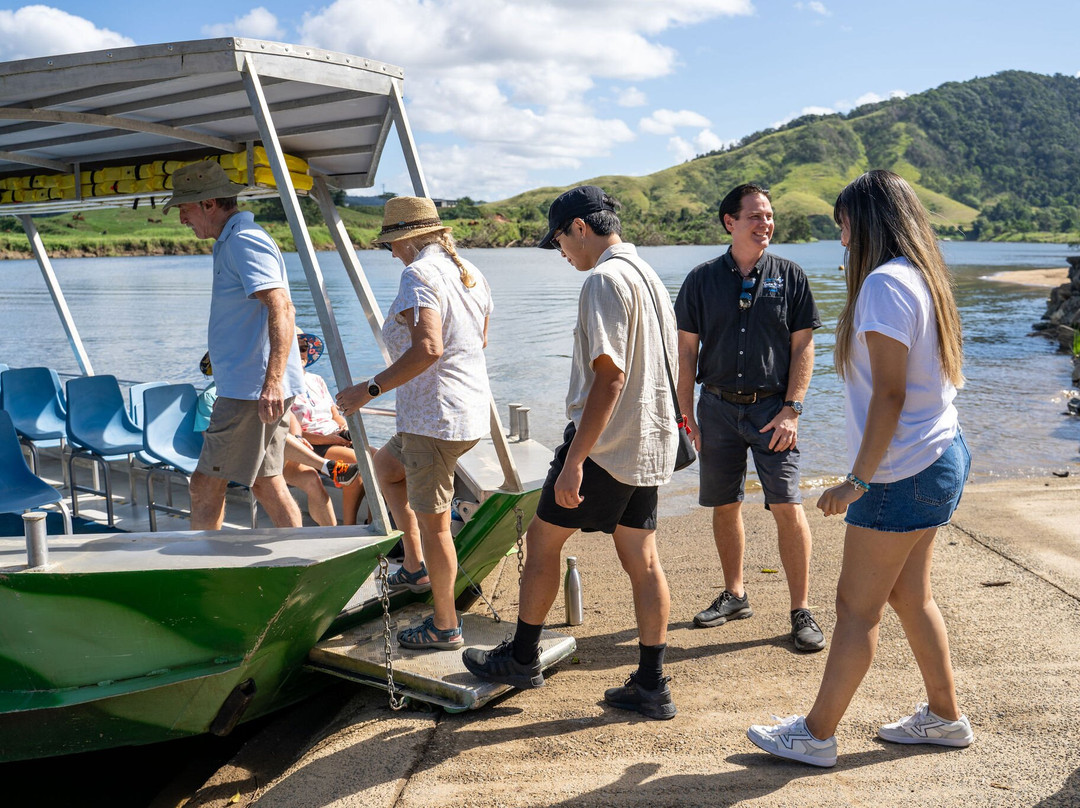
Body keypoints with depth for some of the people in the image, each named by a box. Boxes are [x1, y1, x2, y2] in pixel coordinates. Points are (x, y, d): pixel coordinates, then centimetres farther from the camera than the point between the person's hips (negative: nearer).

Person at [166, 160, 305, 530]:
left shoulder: (244, 241, -13)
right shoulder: (232, 242, 20)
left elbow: (280, 309, -25)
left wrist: (272, 382, -33)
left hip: (251, 389, -10)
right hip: (257, 388, 10)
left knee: (206, 484, -3)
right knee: (266, 483, 12)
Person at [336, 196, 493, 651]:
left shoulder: (419, 275, -16)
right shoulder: (468, 272, 11)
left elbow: (429, 349, -28)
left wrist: (370, 389, -23)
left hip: (435, 417, -10)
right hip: (472, 412, 10)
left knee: (433, 522, 2)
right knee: (386, 465, 29)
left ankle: (445, 627, 15)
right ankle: (416, 566, 30)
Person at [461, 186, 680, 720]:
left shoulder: (604, 280, -15)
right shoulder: (649, 276, 15)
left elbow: (609, 377, -23)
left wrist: (574, 461, -23)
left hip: (604, 444, -9)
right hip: (650, 445, 9)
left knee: (543, 538, 8)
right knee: (642, 559, 10)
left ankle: (522, 657, 21)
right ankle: (651, 685, 15)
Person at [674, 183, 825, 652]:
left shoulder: (789, 276, 2)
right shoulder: (702, 280, 5)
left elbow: (803, 347, 1)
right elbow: (686, 350, 7)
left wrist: (791, 410, -7)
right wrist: (685, 415, 3)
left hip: (772, 407, -2)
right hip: (717, 407, 2)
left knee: (787, 505, -8)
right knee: (724, 506, 9)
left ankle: (802, 611, 3)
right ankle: (734, 596, 27)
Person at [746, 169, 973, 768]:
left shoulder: (884, 282, -18)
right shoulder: (920, 277, 12)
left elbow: (890, 394, -22)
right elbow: (933, 378, 14)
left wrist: (858, 480, -20)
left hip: (903, 471, -10)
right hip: (940, 456, 10)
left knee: (857, 606, 0)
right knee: (908, 595, 19)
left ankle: (816, 735, 12)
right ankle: (945, 717, 32)